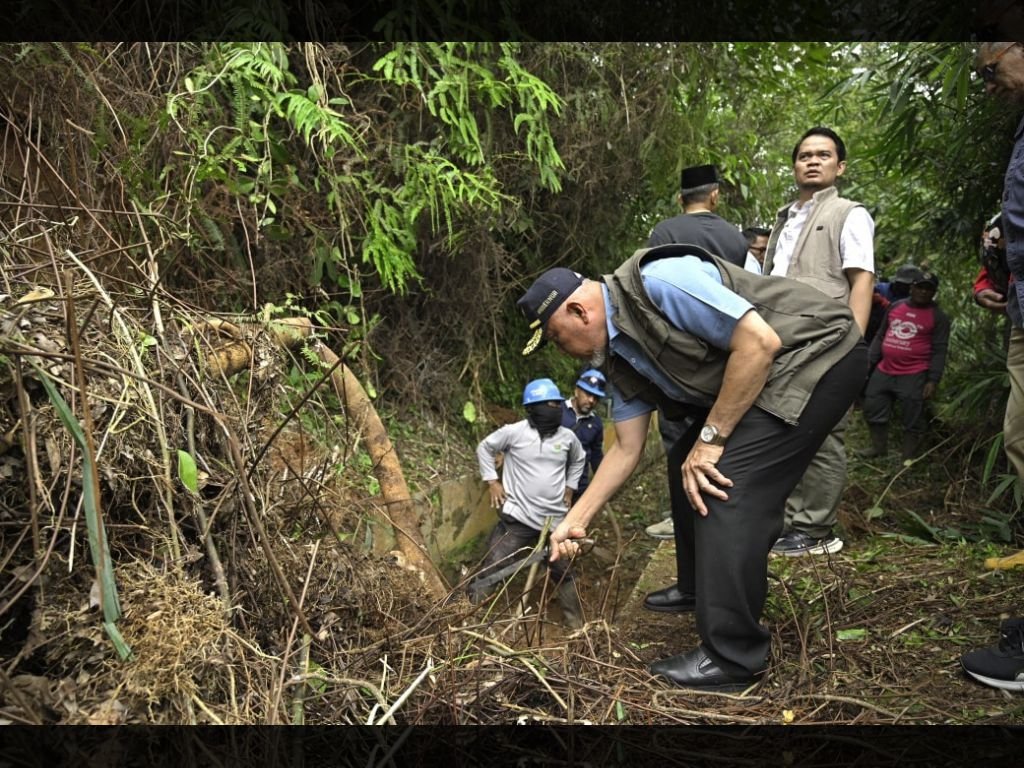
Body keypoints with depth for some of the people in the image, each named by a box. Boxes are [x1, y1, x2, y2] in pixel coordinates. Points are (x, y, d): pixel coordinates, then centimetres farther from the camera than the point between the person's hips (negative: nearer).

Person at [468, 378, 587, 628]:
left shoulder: (567, 437, 1)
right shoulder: (514, 431, -11)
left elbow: (578, 460, 23)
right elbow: (485, 448, 3)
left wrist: (569, 488, 16)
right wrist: (492, 482, -2)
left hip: (554, 520, 4)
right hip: (517, 517, -4)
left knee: (563, 572, 17)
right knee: (492, 568, -8)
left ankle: (577, 622, 33)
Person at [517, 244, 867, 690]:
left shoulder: (657, 283, -24)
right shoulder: (617, 356, 5)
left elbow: (760, 342, -27)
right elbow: (627, 449, 10)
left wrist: (711, 438, -21)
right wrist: (575, 521, 10)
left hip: (818, 352, -10)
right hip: (772, 376, 10)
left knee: (724, 483, -18)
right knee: (687, 465, 15)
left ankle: (732, 658, -8)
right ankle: (699, 591, 35)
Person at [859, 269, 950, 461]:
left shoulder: (938, 317, -2)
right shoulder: (895, 306, 10)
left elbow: (939, 351, -6)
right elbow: (880, 336, 16)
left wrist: (932, 380, -13)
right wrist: (869, 362, 12)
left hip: (913, 376, -5)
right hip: (884, 371, 5)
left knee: (912, 420, 0)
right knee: (872, 409, 12)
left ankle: (908, 459, 10)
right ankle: (879, 447, 28)